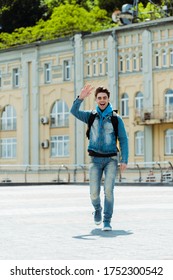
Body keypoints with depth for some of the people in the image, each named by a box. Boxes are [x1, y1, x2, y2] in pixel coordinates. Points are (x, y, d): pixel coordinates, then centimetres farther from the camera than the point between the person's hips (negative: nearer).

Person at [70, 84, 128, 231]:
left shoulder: (116, 119, 0)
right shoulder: (91, 116, 5)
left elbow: (123, 140, -1)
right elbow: (74, 111, -12)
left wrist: (124, 160, -11)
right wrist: (81, 98, -27)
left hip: (111, 159, -1)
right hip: (95, 160, 1)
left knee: (108, 190, -19)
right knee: (94, 193, -7)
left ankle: (107, 221, -10)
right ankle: (98, 209, 28)